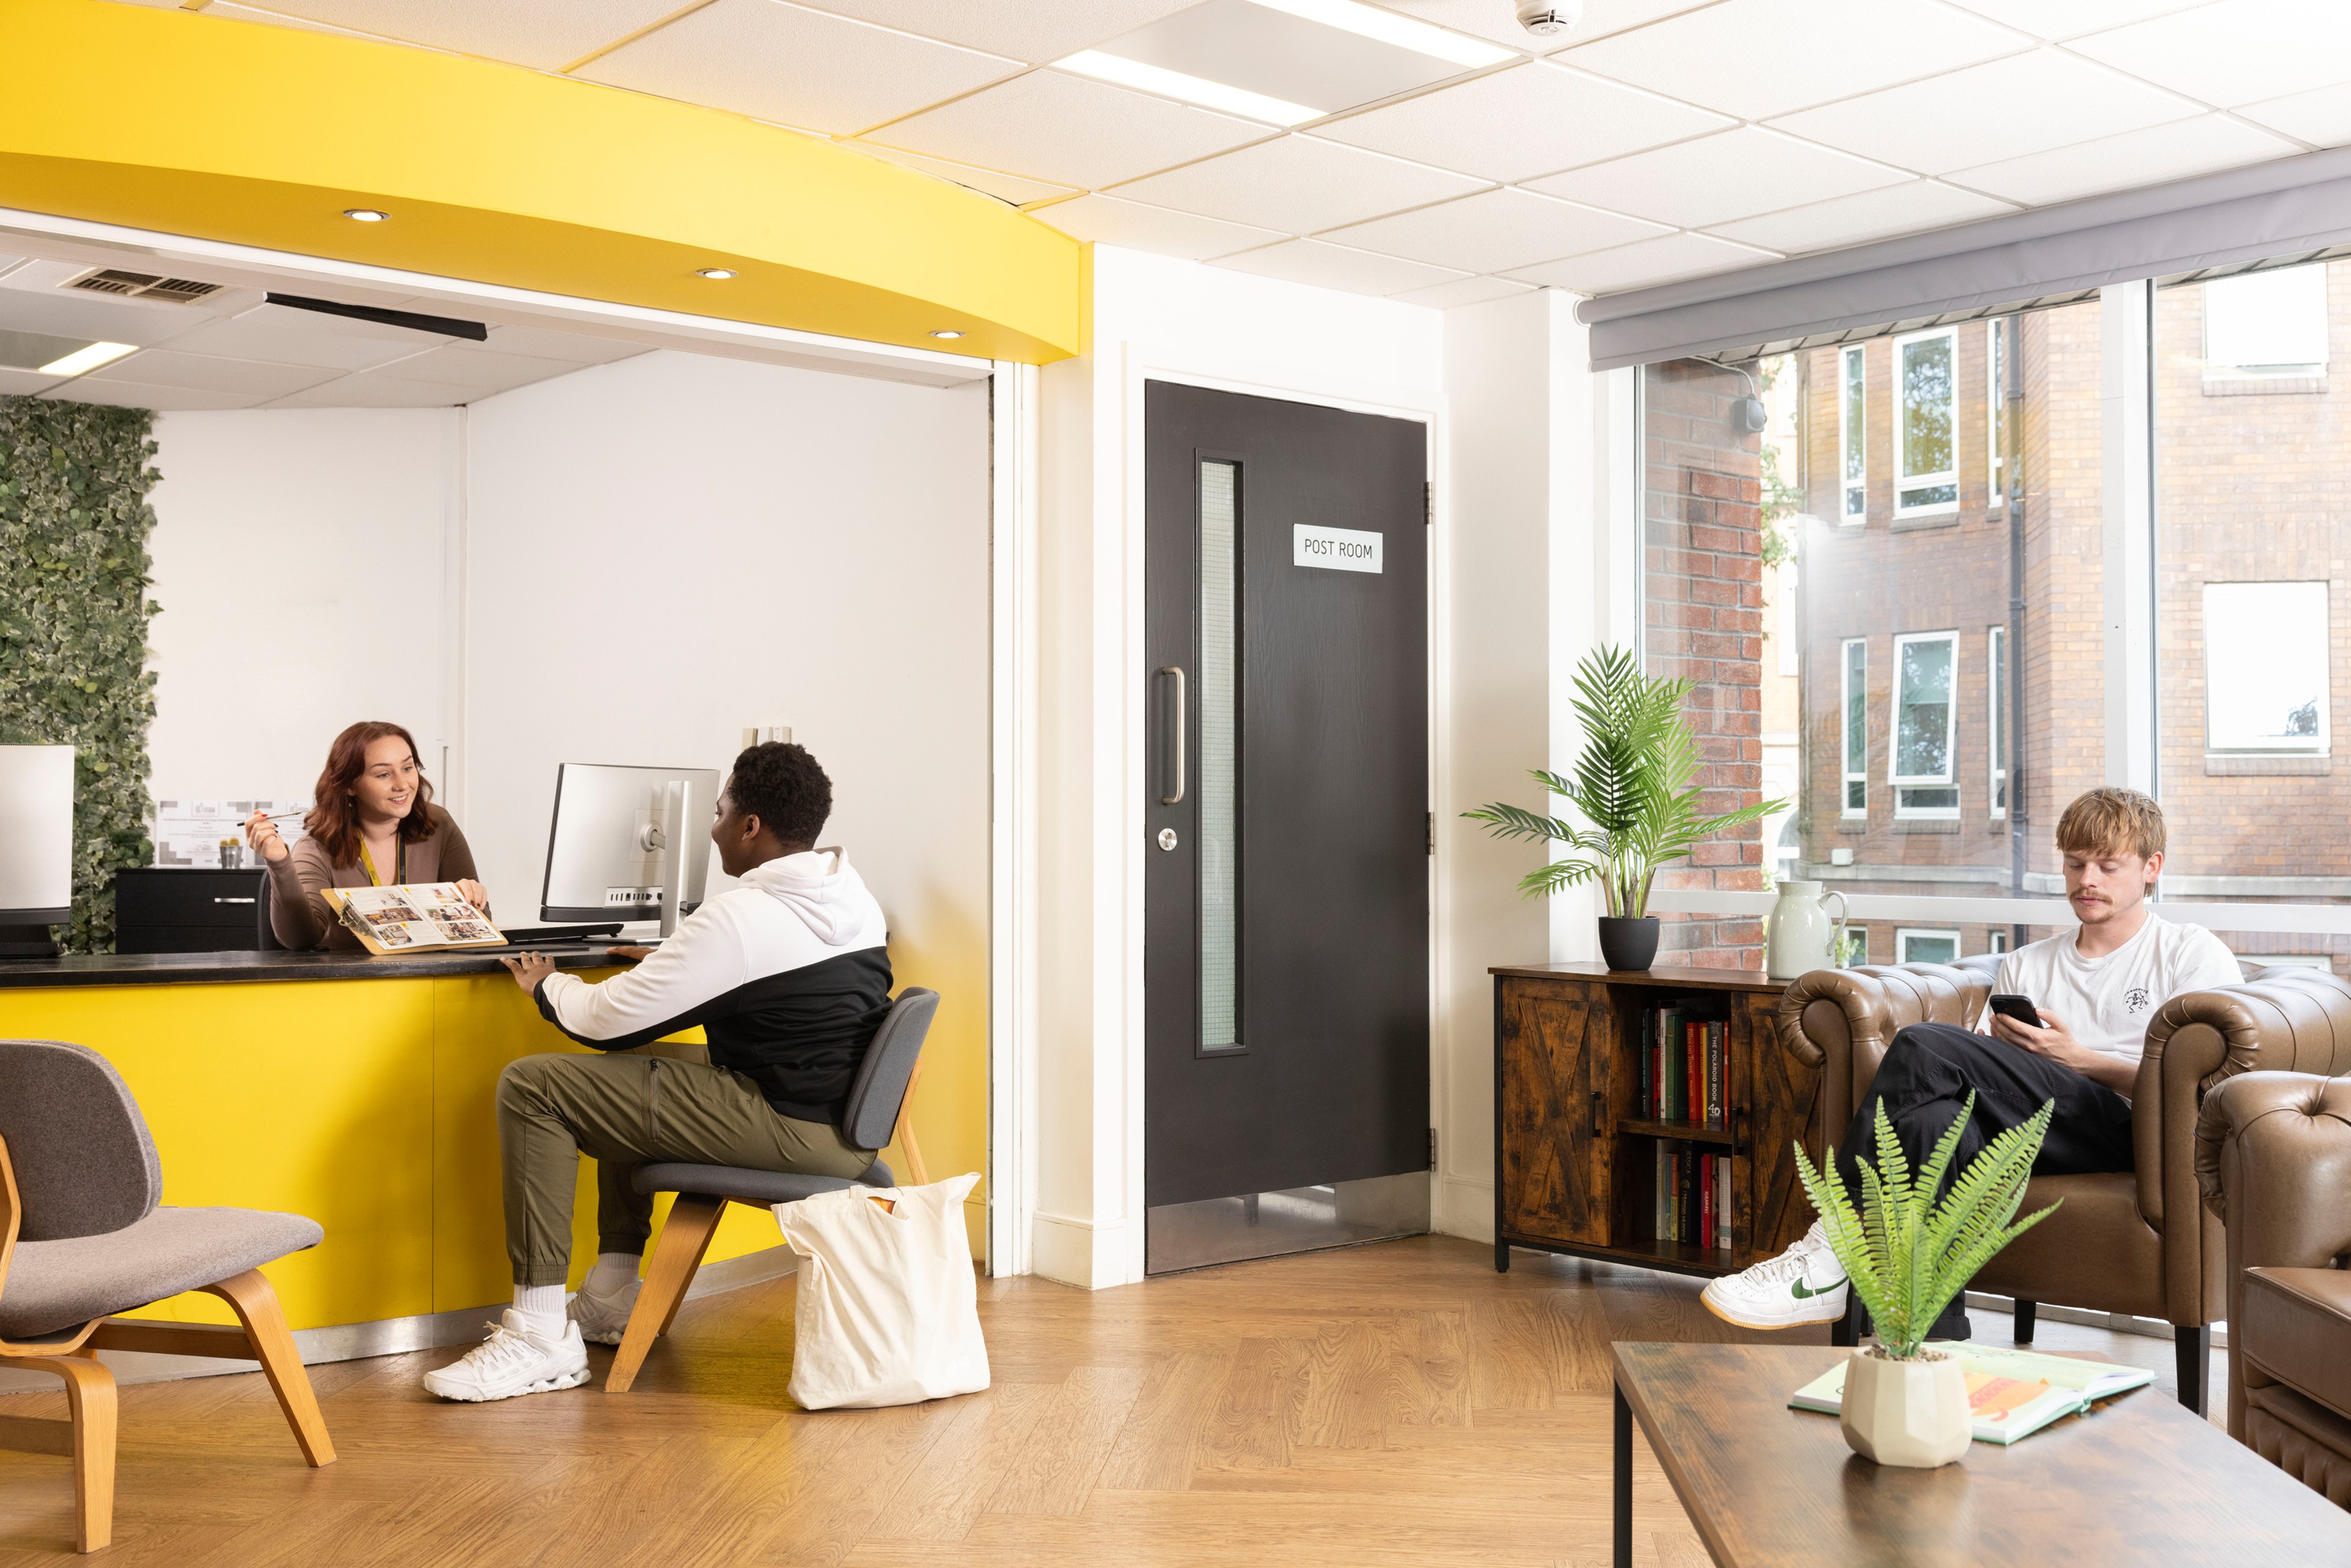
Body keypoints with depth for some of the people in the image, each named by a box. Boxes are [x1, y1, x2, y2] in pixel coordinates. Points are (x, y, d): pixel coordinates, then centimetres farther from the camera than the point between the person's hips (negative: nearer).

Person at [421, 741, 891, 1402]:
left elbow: (606, 1019, -11)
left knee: (531, 1088, -8)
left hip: (786, 1128, -10)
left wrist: (548, 984, 11)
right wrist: (671, 964, 32)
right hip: (848, 1123, 10)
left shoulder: (740, 918, -18)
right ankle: (610, 1299, 33)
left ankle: (541, 1336, -7)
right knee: (624, 1080, 30)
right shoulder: (856, 898, 9)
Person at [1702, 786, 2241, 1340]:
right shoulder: (2026, 965, 32)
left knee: (1924, 1045, -26)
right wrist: (1997, 1047, -2)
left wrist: (2075, 1058, -5)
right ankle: (1934, 1359, -42)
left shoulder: (2193, 955, 17)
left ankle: (1834, 1247, -25)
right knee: (1930, 1120, -36)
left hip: (2122, 1131, -4)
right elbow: (1983, 1079, 21)